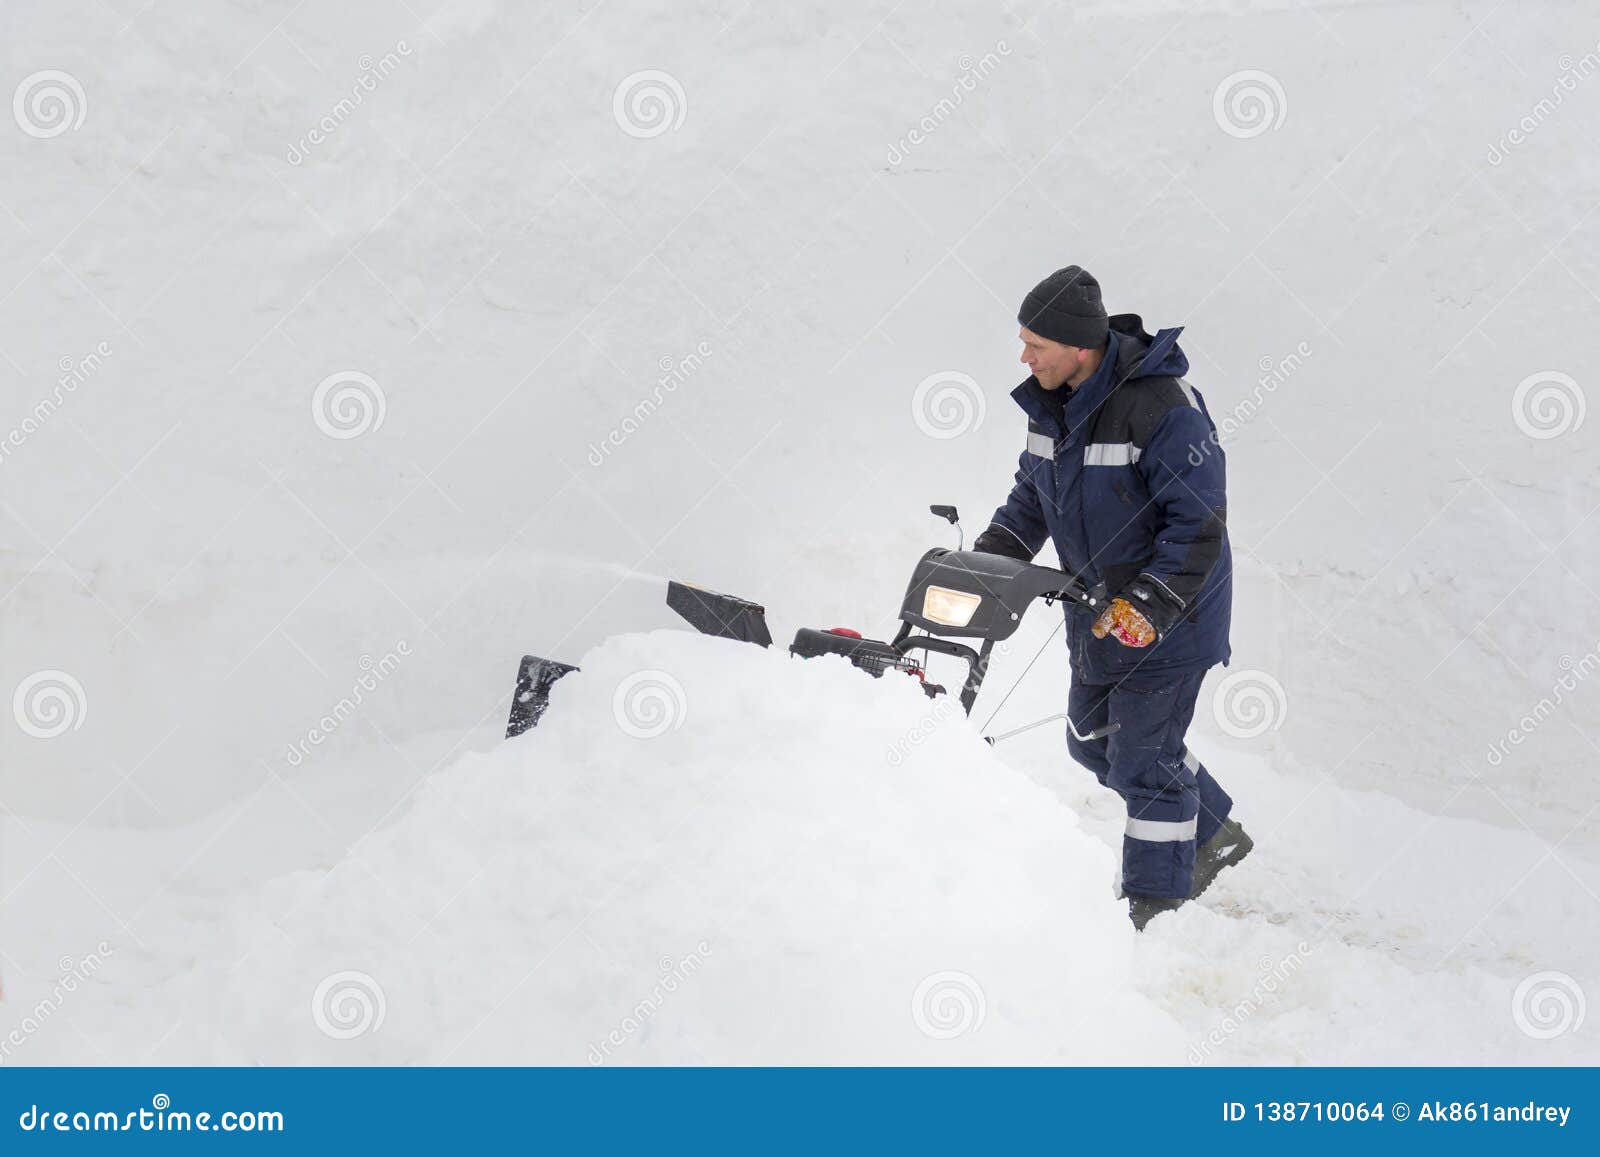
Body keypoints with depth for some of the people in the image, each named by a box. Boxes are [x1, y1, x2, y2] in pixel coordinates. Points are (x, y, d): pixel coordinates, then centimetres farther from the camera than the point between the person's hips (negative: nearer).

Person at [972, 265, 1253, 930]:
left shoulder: (1163, 407, -27)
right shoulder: (1052, 402, -1)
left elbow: (1198, 524, -24)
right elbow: (1034, 490, 15)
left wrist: (1147, 604, -29)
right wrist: (992, 555, 1)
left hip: (1170, 609, -9)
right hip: (1100, 609, 9)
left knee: (1145, 758, -1)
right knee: (1095, 739, 18)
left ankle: (1155, 904, 16)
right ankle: (1214, 834, 37)